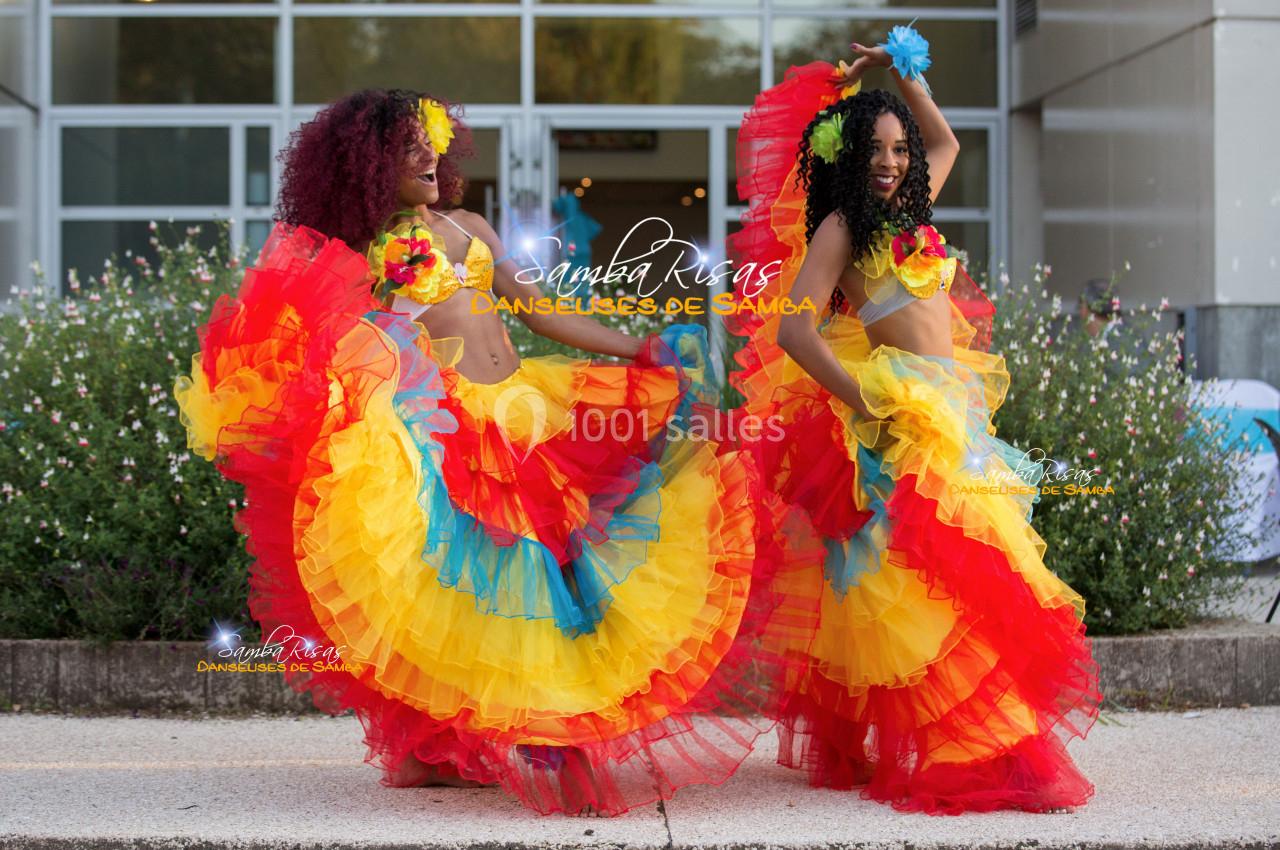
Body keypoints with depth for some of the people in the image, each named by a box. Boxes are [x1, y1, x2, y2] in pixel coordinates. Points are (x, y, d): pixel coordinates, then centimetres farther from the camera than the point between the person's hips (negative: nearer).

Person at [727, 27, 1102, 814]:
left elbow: (946, 143, 38)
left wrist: (908, 77, 29)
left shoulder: (909, 211, 18)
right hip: (905, 421, -8)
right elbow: (793, 329, -14)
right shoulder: (840, 228, -4)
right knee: (940, 578, -12)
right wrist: (866, 405, -17)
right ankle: (984, 752, -11)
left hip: (953, 412, 8)